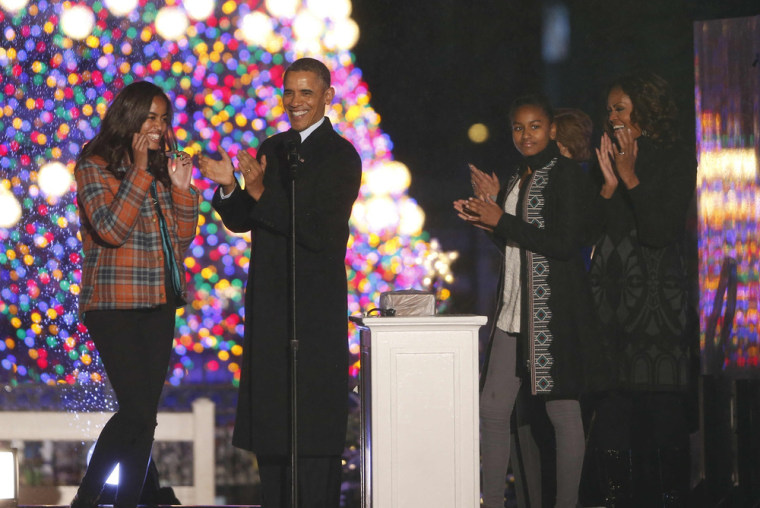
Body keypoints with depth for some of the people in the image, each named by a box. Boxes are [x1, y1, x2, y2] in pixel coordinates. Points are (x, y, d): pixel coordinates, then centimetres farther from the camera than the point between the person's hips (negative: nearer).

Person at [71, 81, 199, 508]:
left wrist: (181, 188, -3)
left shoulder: (162, 167, 13)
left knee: (145, 415, 4)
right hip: (115, 305, -6)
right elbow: (111, 229, -17)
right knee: (137, 411, -14)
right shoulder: (95, 167, -4)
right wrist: (139, 171, -18)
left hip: (159, 304, 6)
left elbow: (183, 236, 11)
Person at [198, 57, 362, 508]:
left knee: (313, 420, -5)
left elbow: (320, 232, -17)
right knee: (268, 416, 10)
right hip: (268, 304, 7)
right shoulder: (273, 149, 13)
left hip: (316, 309, -7)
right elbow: (242, 221, 14)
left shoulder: (341, 157, -9)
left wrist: (262, 195, -20)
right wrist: (230, 187, -6)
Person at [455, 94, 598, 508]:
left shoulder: (566, 175, -6)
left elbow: (565, 243, -17)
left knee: (562, 409, -3)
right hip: (514, 311, 8)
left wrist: (501, 221, -15)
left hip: (555, 313, -8)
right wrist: (486, 220, 7)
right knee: (492, 408, 4)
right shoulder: (518, 180, 18)